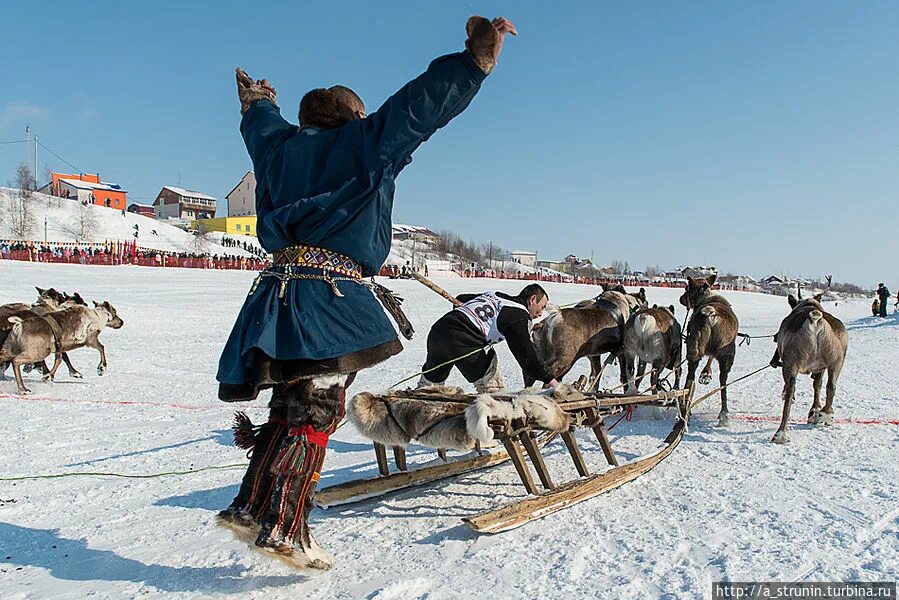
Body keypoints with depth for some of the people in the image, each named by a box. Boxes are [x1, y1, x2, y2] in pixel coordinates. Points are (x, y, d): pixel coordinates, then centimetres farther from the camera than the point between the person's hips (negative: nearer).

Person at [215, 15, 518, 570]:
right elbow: (421, 104, -3)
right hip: (330, 295, -8)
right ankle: (284, 527, -8)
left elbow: (262, 125, 44)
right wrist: (476, 59, -2)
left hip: (281, 289, 8)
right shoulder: (364, 142, 4)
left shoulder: (283, 145, 22)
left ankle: (252, 507, 17)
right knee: (315, 411, -7)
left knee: (290, 408, 14)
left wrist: (257, 102, 66)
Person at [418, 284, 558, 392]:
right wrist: (548, 379, 2)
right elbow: (526, 353, -3)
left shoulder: (493, 295, 26)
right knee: (494, 391, 7)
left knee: (430, 380, 25)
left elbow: (460, 299, 34)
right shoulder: (519, 315, 2)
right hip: (463, 343, -8)